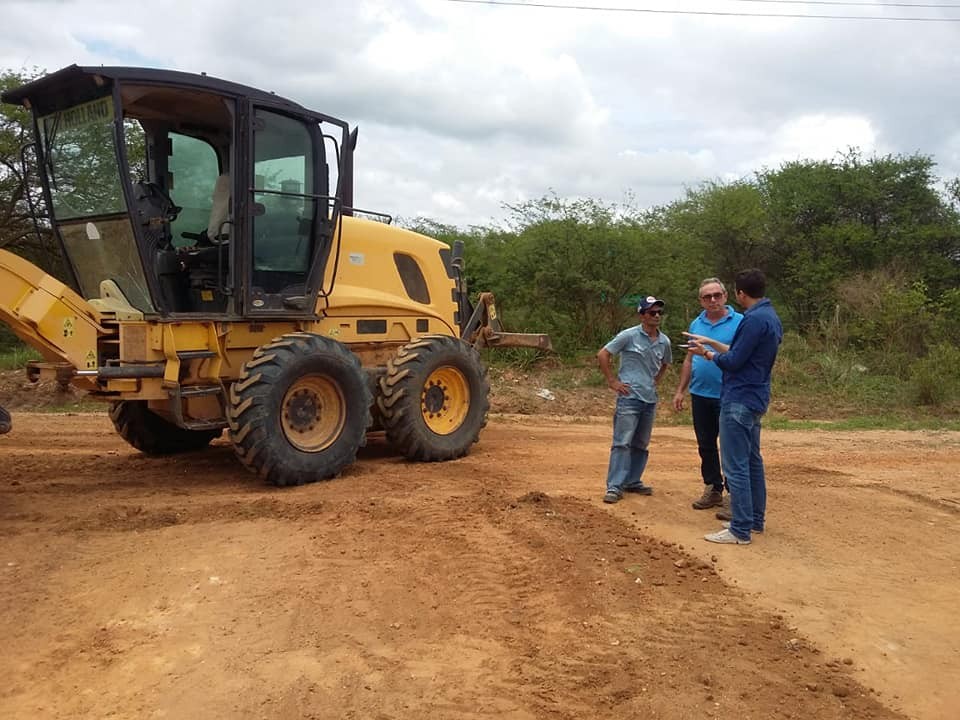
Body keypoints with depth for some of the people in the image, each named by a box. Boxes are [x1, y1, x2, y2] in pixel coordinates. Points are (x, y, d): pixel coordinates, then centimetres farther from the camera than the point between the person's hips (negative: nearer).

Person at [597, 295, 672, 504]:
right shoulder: (629, 336, -9)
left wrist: (655, 380, 14)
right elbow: (602, 355, -6)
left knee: (641, 445, 13)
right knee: (622, 442, -8)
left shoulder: (664, 342, 7)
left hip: (650, 399, 6)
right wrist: (612, 381, -7)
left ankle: (633, 481, 25)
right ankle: (615, 486, -6)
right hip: (629, 397, -6)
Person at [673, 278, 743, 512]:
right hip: (700, 395, 6)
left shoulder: (740, 322, -6)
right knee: (706, 445, 13)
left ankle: (733, 494, 8)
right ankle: (713, 489, 25)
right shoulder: (696, 324, 10)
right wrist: (680, 391, 12)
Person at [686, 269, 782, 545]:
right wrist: (711, 343, 23)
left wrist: (707, 354, 0)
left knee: (736, 466, -6)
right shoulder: (771, 317, 12)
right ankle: (756, 520, 26)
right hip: (756, 398, 10)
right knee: (752, 461, 17)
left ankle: (740, 530, -3)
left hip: (739, 401, -10)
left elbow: (733, 361, -18)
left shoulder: (755, 319, -19)